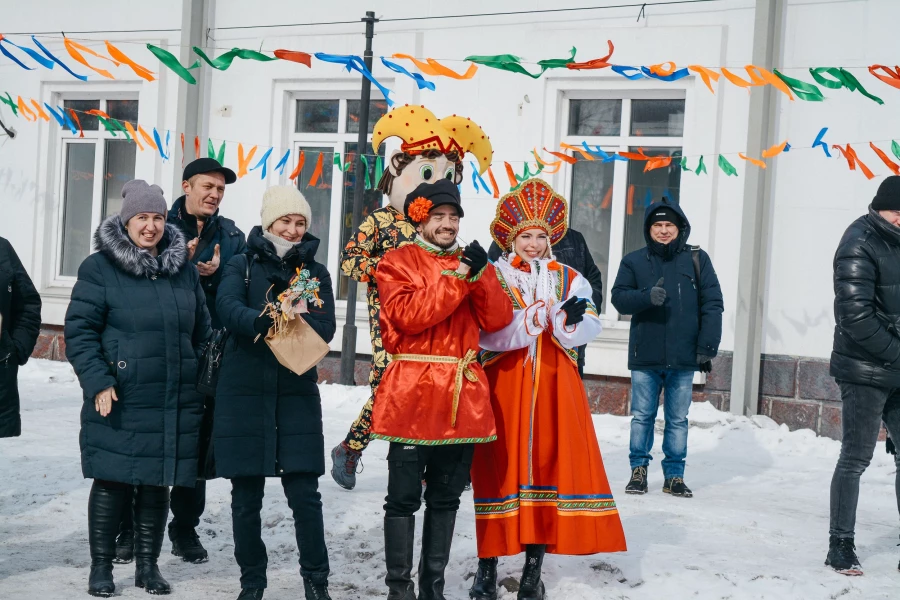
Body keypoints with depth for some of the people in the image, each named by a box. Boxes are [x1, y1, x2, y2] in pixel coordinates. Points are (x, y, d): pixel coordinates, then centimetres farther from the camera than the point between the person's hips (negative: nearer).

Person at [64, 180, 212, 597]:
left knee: (158, 483, 9)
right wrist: (98, 382, -15)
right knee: (112, 481, 0)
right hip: (119, 402, -4)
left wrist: (203, 385, 15)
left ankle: (147, 564, 21)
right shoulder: (100, 268, -3)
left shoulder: (184, 270, 12)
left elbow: (201, 334, 19)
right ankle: (101, 566, 14)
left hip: (174, 404, 4)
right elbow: (79, 331, -6)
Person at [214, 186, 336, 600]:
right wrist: (262, 321, -36)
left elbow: (325, 329, -4)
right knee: (246, 496, 5)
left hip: (297, 392, 1)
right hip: (245, 391, -1)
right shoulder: (242, 266, 5)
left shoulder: (316, 272, 10)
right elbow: (229, 309, -16)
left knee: (305, 493, -2)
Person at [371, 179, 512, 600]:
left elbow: (498, 320, 2)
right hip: (413, 393, -5)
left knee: (446, 497, 12)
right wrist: (456, 279, -19)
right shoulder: (397, 262, 0)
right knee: (404, 497, -2)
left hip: (463, 395, 5)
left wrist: (482, 275, -13)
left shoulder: (471, 262, 14)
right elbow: (408, 315, -17)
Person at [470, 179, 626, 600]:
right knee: (500, 469, -1)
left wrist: (570, 319, -25)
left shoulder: (569, 279, 11)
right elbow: (490, 333, -15)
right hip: (503, 387, -2)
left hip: (554, 388, 3)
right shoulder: (493, 278, 2)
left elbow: (585, 332, -3)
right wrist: (549, 313, -21)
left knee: (548, 465, 2)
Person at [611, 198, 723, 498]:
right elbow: (619, 297, -2)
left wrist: (707, 347, -5)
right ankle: (639, 470, 18)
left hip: (683, 357, 0)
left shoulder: (697, 259, 4)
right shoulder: (634, 261, 6)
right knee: (642, 416, 6)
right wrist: (647, 296, -21)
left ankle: (674, 474, 16)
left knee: (678, 419, 7)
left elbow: (712, 304, 2)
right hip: (644, 357, 0)